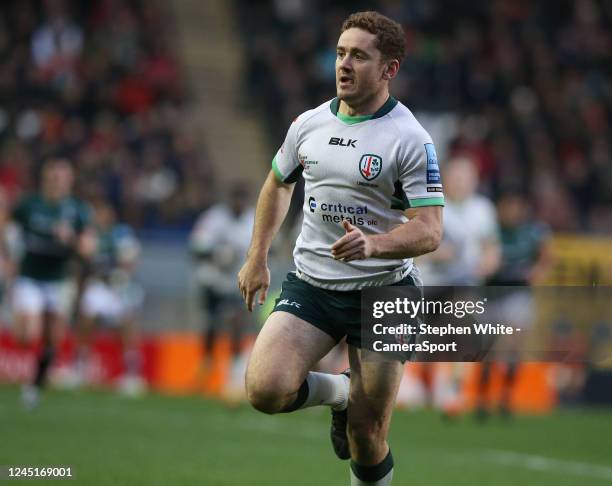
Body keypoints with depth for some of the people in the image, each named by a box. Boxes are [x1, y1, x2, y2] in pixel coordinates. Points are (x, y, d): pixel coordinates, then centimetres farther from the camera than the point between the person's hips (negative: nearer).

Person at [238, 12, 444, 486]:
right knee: (266, 389, -20)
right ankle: (338, 392, 13)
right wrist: (257, 258, 22)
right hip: (311, 283, 4)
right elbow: (278, 183, 24)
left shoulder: (411, 140, -11)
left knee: (366, 440, -3)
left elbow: (429, 230, -17)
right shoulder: (308, 124, 4)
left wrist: (374, 244, -35)